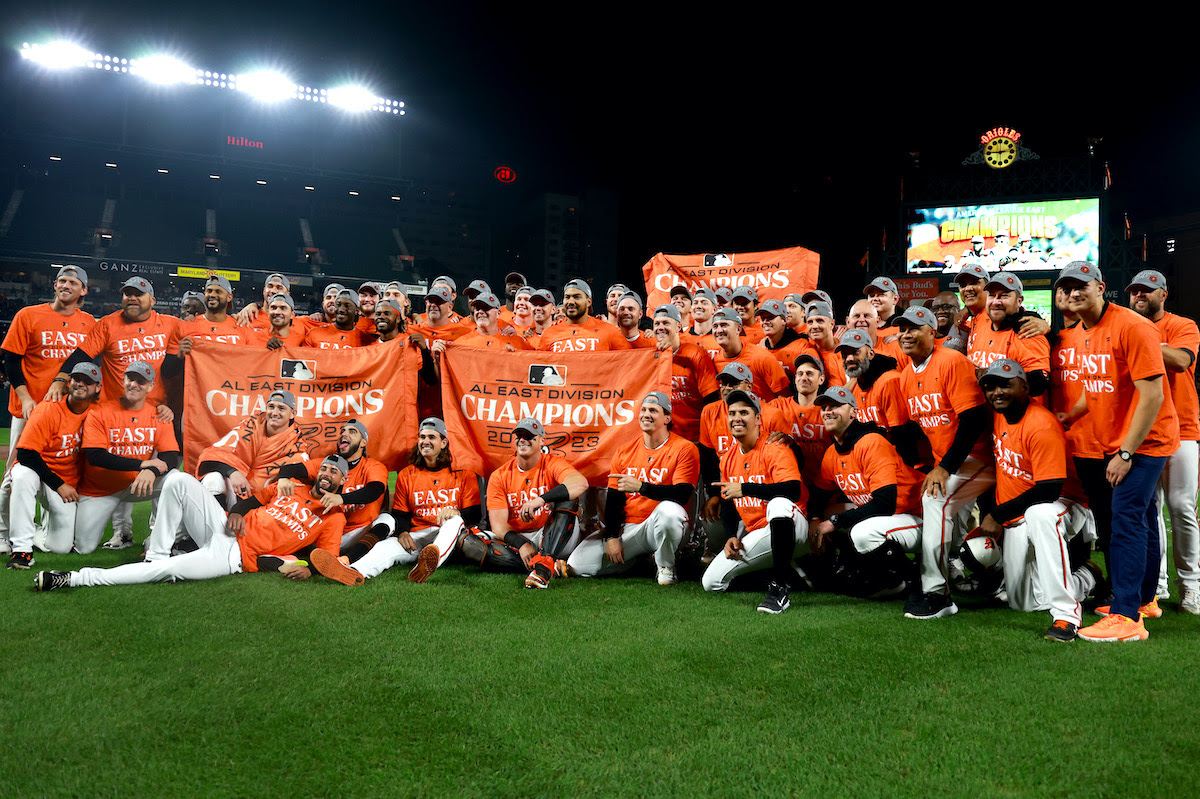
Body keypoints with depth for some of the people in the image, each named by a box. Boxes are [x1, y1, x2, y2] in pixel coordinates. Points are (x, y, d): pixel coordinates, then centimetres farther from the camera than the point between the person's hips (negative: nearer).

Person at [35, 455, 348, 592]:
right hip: (225, 529, 5)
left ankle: (76, 579, -22)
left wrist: (309, 568, -24)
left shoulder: (332, 518, 5)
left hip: (237, 558, -5)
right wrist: (236, 513, 1)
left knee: (169, 570, -28)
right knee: (179, 480, -14)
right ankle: (156, 555, -9)